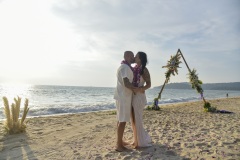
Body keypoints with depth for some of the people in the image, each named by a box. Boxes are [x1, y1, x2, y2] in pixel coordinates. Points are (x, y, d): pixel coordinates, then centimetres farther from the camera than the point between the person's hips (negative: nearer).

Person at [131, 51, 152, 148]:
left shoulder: (144, 70, -8)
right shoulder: (134, 69, 10)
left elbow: (149, 84, -8)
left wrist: (142, 88, -27)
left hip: (139, 96, -7)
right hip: (132, 96, 7)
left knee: (137, 120, -2)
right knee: (133, 120, 13)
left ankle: (141, 142, 14)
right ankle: (137, 140, 28)